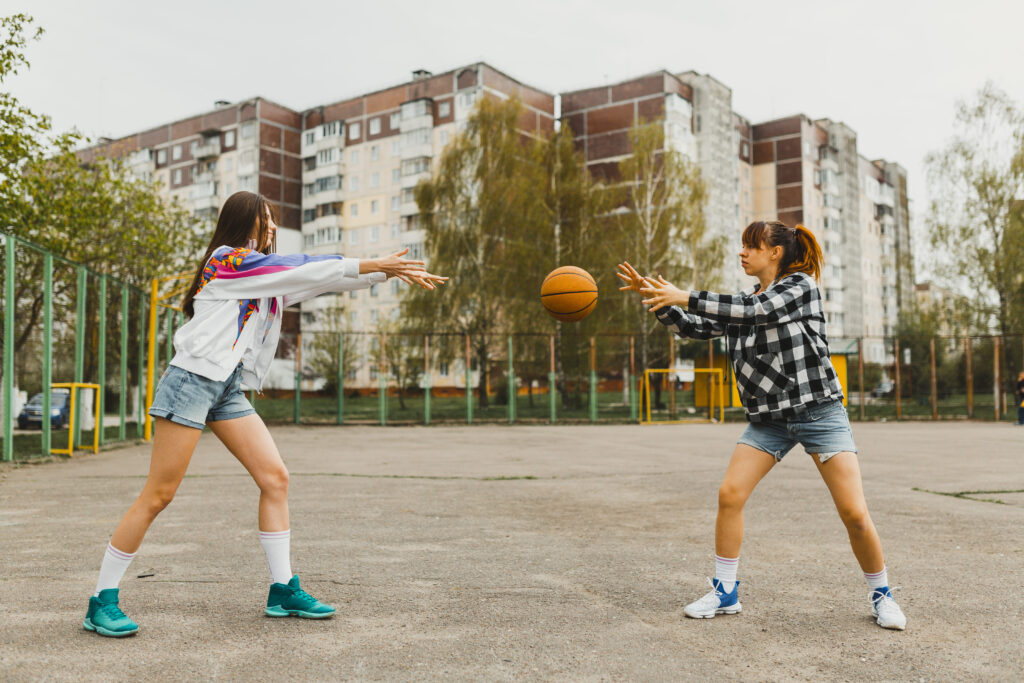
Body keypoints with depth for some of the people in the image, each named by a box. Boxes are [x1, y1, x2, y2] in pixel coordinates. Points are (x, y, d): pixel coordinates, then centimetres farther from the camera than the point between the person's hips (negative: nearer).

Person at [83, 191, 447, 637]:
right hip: (192, 380, -9)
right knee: (158, 496, -7)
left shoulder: (265, 277, 19)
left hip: (229, 389, 9)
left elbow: (321, 281, 14)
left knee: (275, 478, 0)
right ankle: (101, 603, 5)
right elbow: (304, 270, -11)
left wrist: (390, 272, 6)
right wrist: (373, 264, -7)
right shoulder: (227, 260, -6)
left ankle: (283, 591, 6)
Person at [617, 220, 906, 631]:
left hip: (819, 410, -5)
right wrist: (654, 297, -6)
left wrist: (686, 297, -24)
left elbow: (757, 310, -21)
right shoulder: (741, 303, 12)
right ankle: (725, 593, 5)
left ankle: (881, 595, 15)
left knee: (854, 512, -8)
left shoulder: (801, 284, -5)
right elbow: (695, 328, 8)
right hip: (768, 417, 5)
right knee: (729, 493, -9)